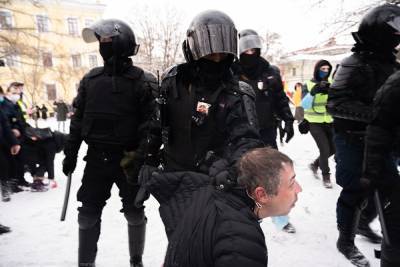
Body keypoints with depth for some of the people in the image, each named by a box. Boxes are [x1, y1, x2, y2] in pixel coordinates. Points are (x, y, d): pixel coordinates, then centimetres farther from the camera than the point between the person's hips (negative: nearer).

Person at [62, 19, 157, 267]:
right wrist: (70, 154, 9)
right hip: (96, 158, 4)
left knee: (134, 213, 10)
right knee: (88, 213, 10)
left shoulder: (144, 82, -8)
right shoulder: (91, 80, 7)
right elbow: (78, 120, 11)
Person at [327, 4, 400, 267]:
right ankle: (346, 240, 22)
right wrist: (374, 113, -31)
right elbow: (336, 103, -23)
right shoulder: (354, 65, -15)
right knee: (355, 191, 2)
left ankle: (363, 223, 43)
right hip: (354, 141, -7)